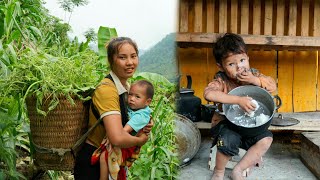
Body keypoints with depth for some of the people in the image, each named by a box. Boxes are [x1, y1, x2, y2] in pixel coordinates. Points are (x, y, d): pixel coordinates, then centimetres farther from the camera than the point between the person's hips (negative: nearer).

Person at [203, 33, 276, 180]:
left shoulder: (253, 74, -1)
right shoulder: (221, 80, -17)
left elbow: (272, 86, -1)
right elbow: (208, 93, -37)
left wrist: (255, 80, -21)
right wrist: (239, 100, -39)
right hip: (225, 123, -5)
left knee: (266, 138, -18)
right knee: (229, 140, -34)